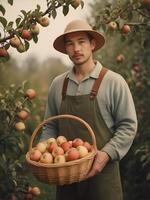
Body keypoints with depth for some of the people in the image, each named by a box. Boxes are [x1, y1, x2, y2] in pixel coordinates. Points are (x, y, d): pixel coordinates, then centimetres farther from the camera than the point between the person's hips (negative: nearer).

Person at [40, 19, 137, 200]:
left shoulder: (113, 82, -3)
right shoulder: (57, 84, 9)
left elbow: (128, 126, -5)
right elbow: (50, 126, 14)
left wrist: (107, 154, -17)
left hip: (102, 173, -3)